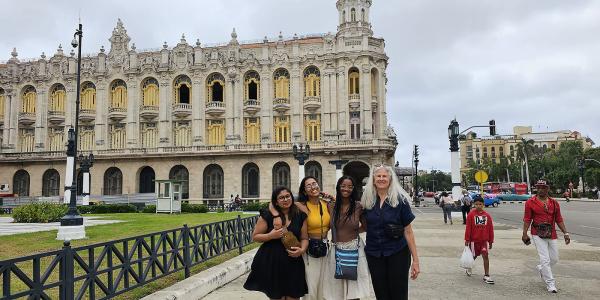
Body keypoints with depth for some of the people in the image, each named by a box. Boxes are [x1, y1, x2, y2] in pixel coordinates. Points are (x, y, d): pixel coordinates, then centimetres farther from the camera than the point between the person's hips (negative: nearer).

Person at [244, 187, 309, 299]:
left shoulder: (300, 216, 4)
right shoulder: (267, 215, -5)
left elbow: (304, 238, 9)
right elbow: (255, 236, -1)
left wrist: (302, 249, -11)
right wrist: (271, 235, -17)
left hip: (293, 262, 3)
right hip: (272, 262, -2)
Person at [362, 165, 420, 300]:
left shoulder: (400, 200, -6)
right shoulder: (367, 201, 1)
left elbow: (408, 232, -5)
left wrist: (415, 260, -7)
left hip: (397, 254, -2)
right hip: (373, 254, 3)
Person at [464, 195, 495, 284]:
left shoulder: (487, 215, -1)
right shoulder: (471, 215, -8)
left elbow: (490, 229, 5)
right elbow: (468, 228, -8)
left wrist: (490, 241, 7)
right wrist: (467, 240, -8)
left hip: (484, 240, 1)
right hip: (474, 240, -1)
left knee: (486, 256, -9)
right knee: (473, 256, 13)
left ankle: (486, 276, -3)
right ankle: (469, 268, 42)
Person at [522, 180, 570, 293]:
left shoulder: (554, 203, 7)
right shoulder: (530, 202, -4)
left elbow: (559, 219, 10)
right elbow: (527, 219, -4)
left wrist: (565, 233, 4)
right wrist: (525, 234, -10)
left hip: (552, 235, 4)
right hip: (537, 235, -4)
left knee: (554, 259, 12)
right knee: (545, 259, -6)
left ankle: (541, 268, 41)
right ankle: (550, 284, 3)